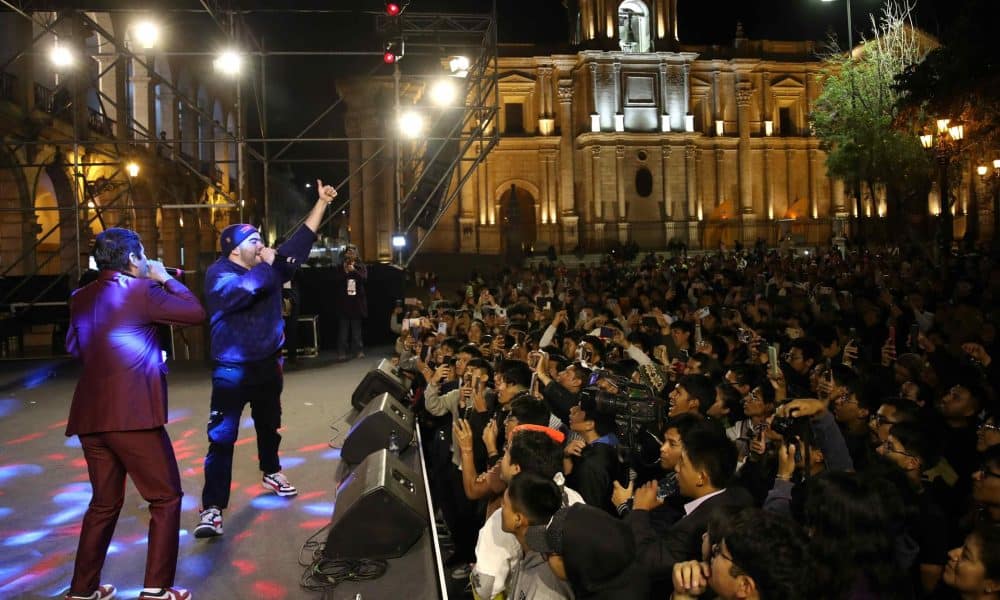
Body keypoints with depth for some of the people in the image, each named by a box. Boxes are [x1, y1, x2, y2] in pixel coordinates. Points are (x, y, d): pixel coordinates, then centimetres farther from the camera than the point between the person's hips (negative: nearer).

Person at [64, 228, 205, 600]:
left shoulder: (81, 298, 13)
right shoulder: (140, 290, -8)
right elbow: (196, 313, -2)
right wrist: (165, 279, 9)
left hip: (91, 415, 8)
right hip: (133, 413, -7)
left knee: (104, 503, 19)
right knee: (165, 498, 4)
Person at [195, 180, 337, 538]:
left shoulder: (270, 267, 4)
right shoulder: (219, 274, -14)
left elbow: (300, 242, 5)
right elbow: (241, 290, -35)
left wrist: (322, 203, 2)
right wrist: (265, 264, -21)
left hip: (268, 364, 6)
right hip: (232, 370, -6)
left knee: (269, 425, 23)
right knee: (222, 437, -8)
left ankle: (271, 472, 47)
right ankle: (212, 508, -7)